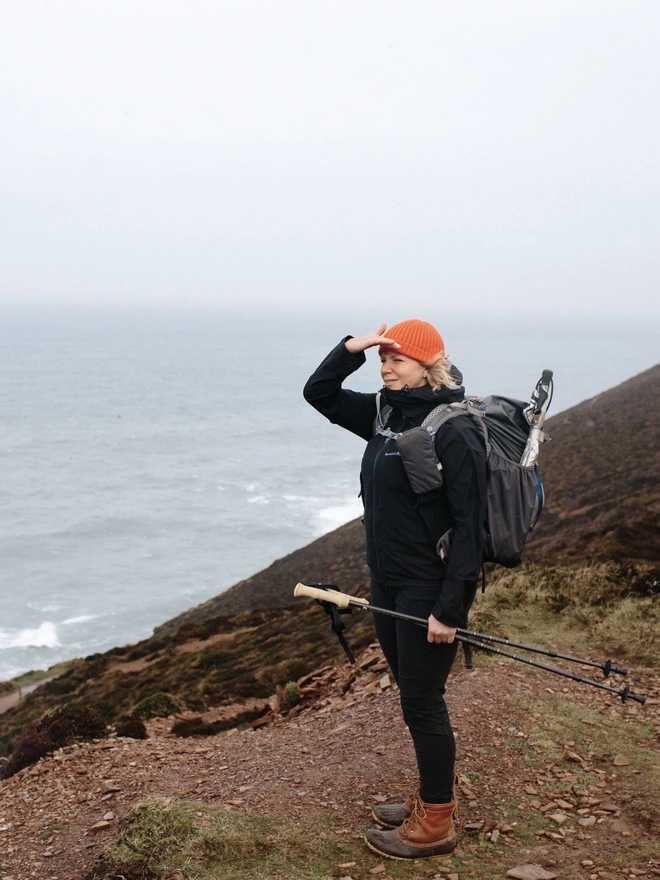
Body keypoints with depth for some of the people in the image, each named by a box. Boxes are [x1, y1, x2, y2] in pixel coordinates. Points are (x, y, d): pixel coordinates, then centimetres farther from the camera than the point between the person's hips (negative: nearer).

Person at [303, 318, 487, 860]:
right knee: (414, 697, 18)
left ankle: (436, 825, 17)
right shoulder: (387, 415, 6)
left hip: (429, 591, -8)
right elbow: (319, 394, 14)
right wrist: (352, 349, -3)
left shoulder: (454, 432, -18)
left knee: (422, 704, 2)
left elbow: (471, 524, -20)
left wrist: (450, 607, -21)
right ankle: (432, 799, 35)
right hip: (388, 585, 8)